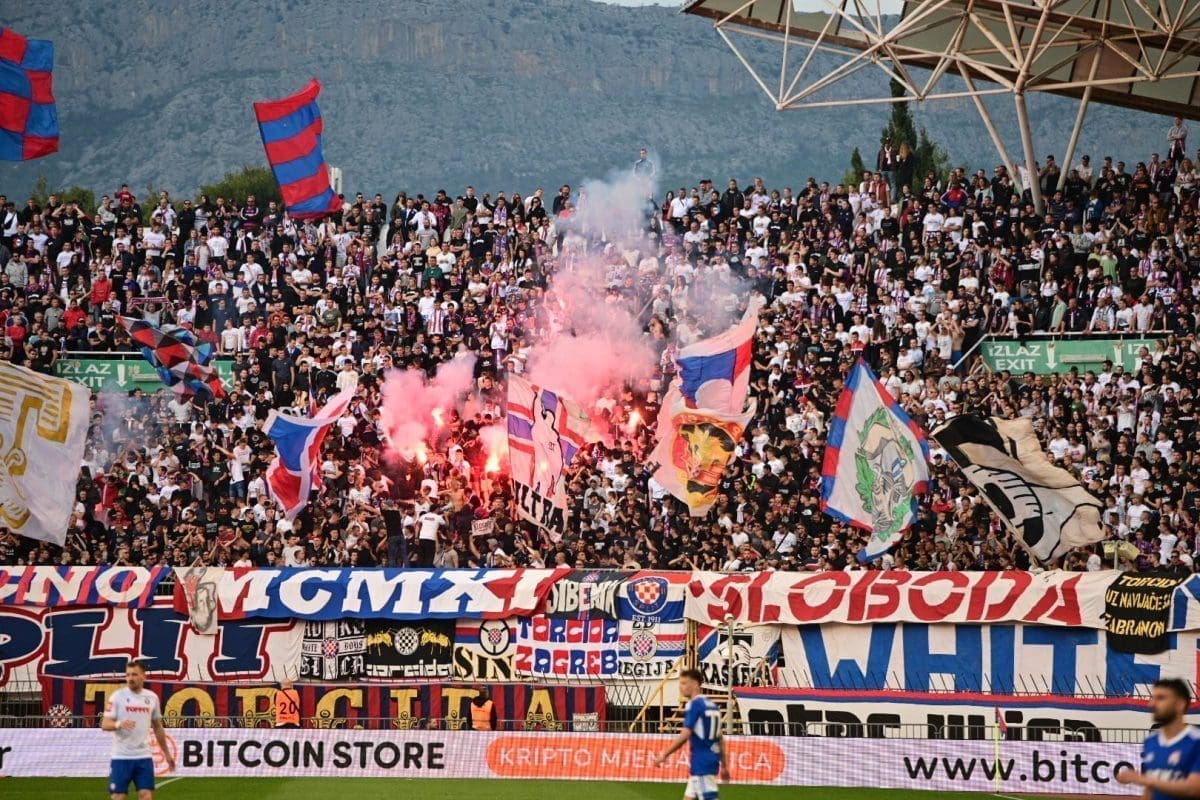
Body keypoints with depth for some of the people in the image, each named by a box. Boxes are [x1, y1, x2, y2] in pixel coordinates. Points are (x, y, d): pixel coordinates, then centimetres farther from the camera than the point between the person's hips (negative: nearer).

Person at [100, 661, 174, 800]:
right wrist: (119, 724, -31)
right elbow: (105, 724, -9)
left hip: (144, 757, 3)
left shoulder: (152, 697, 8)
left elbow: (158, 728, 19)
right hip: (121, 757, -3)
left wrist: (167, 753, 21)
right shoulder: (118, 696, -3)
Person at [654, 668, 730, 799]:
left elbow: (685, 735, -19)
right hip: (712, 760, 9)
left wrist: (664, 755, -13)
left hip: (701, 763, -9)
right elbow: (720, 738, 18)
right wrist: (724, 765, 22)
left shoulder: (694, 705, -11)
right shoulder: (712, 705, 15)